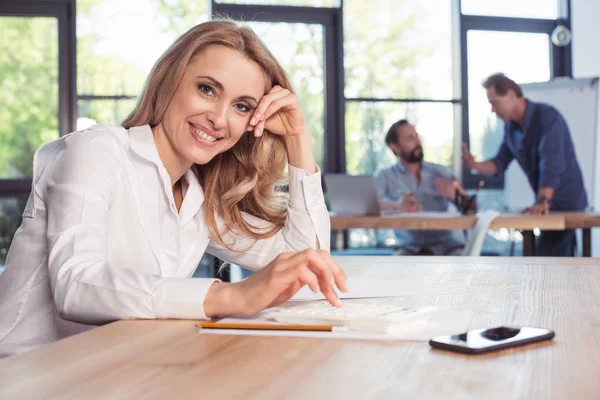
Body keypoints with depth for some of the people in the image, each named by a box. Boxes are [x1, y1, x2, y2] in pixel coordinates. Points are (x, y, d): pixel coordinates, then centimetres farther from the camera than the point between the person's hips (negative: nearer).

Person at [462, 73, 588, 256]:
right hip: (548, 203, 8)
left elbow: (552, 164, -31)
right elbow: (499, 164, 5)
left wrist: (543, 201, -41)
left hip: (566, 201, -8)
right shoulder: (511, 127, 5)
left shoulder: (547, 117, -21)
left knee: (545, 255, -15)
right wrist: (474, 165, -14)